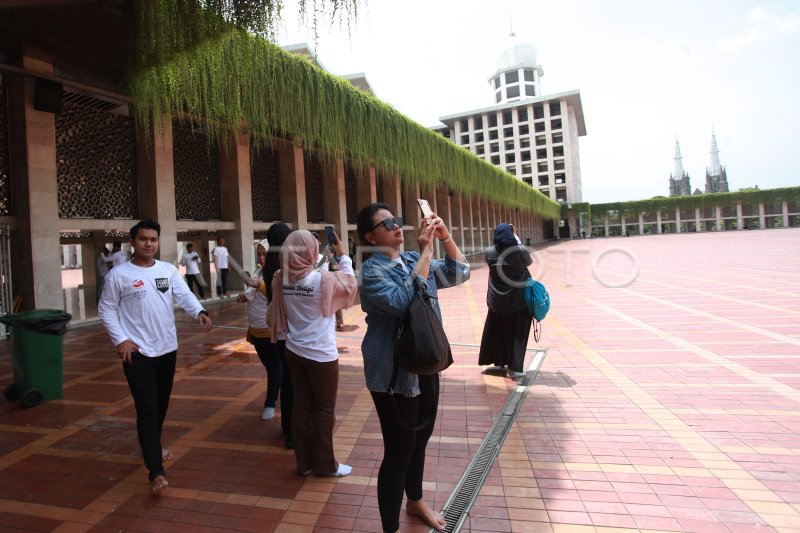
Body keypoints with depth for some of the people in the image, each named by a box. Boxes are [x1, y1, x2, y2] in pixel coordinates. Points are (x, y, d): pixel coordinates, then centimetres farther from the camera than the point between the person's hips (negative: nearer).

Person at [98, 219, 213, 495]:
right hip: (137, 353, -5)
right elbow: (106, 310, -2)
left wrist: (200, 312, -27)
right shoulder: (119, 274, -6)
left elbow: (184, 295, -7)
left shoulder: (169, 270, 4)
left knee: (161, 405, 19)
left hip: (167, 348, 5)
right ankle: (156, 472, -6)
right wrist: (121, 339, -13)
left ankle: (153, 448, 42)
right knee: (147, 409, -8)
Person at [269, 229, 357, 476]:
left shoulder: (282, 280, -3)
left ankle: (304, 462, 26)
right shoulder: (323, 279, -19)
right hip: (321, 355, -6)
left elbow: (278, 314, 7)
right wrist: (343, 256, 10)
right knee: (324, 409, 9)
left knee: (301, 405, 15)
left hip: (294, 351, 6)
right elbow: (350, 283, -2)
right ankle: (325, 464, 21)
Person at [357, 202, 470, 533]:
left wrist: (446, 237, -7)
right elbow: (401, 301, -31)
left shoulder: (414, 261, 5)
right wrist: (425, 252, -28)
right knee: (399, 450, 0)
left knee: (421, 437, 22)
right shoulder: (372, 270, -15)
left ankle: (415, 500, 46)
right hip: (393, 373, -7)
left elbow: (458, 274, 7)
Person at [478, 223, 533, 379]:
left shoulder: (489, 252, -9)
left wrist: (502, 234, 16)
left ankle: (499, 363, 26)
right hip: (519, 300, -2)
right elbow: (529, 262, 7)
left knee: (497, 332, 17)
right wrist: (516, 238, 16)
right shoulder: (521, 251, -15)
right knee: (517, 333, 7)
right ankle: (514, 368, 8)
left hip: (497, 301, 2)